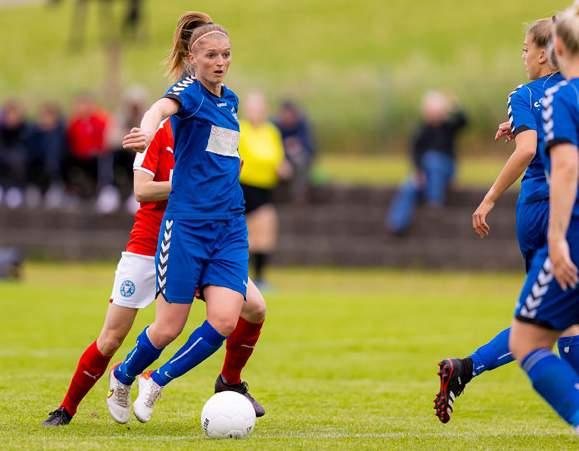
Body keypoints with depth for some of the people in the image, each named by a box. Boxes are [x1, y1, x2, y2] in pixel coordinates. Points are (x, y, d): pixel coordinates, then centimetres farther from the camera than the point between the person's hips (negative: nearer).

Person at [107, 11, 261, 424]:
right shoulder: (190, 91, -8)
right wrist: (149, 128, -56)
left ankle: (156, 382, 11)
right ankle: (123, 379, 29)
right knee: (169, 328, -1)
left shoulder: (230, 100, 14)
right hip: (187, 224, -6)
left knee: (225, 320, -11)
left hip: (230, 227, 6)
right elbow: (163, 107, -35)